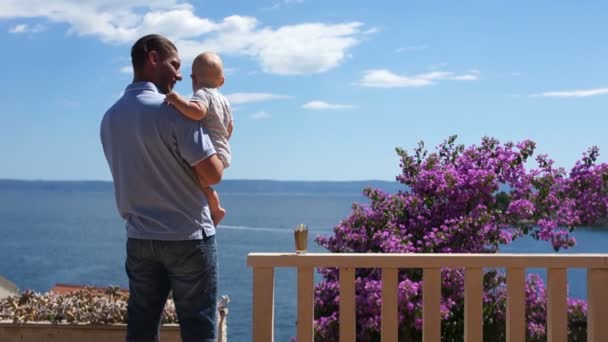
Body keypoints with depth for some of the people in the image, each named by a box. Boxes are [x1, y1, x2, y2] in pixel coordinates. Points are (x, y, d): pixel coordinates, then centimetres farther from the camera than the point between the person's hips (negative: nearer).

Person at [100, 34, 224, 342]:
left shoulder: (110, 118, 7)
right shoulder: (173, 110, -14)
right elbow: (212, 174, -16)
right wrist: (217, 143, 4)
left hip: (139, 238, 6)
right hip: (187, 237, -6)